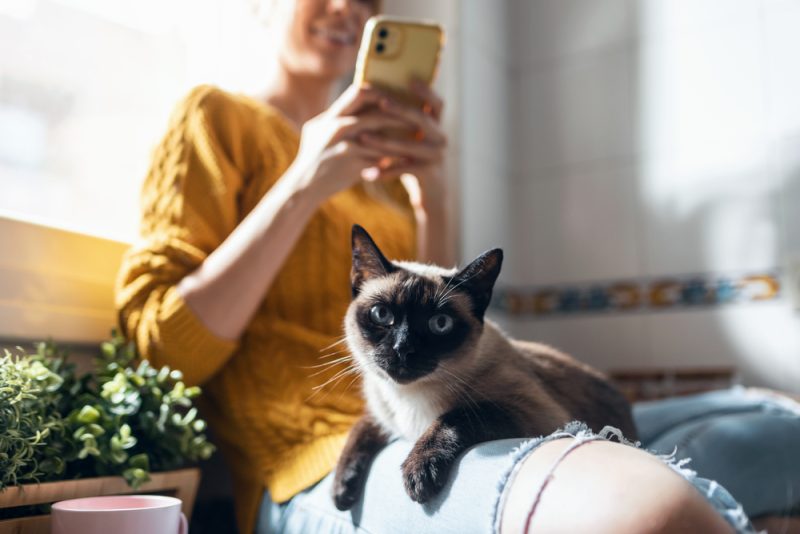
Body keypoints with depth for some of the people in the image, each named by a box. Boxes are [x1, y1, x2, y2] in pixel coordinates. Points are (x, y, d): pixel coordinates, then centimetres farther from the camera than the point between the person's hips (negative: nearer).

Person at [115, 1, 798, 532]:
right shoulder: (218, 117, 8)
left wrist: (430, 196, 4)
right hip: (319, 470, -6)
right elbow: (163, 345, -2)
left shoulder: (382, 166, 24)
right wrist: (302, 187, -10)